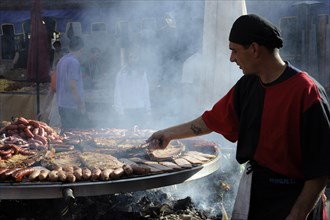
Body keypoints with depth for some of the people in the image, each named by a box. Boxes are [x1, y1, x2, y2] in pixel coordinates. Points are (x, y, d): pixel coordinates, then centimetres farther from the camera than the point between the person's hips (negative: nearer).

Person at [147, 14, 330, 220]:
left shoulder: (307, 92, -20)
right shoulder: (247, 85, 2)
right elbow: (212, 120, 15)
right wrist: (170, 134, 21)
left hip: (291, 200, -6)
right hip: (251, 190, 7)